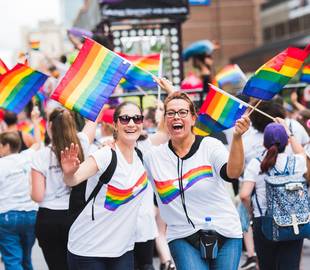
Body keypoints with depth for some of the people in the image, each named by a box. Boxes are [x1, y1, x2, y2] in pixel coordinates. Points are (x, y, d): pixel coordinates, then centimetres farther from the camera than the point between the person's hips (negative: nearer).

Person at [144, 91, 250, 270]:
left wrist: (237, 137, -40)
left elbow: (233, 173, -24)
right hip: (182, 238, 1)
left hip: (225, 234, -1)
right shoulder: (153, 157, 2)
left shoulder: (210, 146, -6)